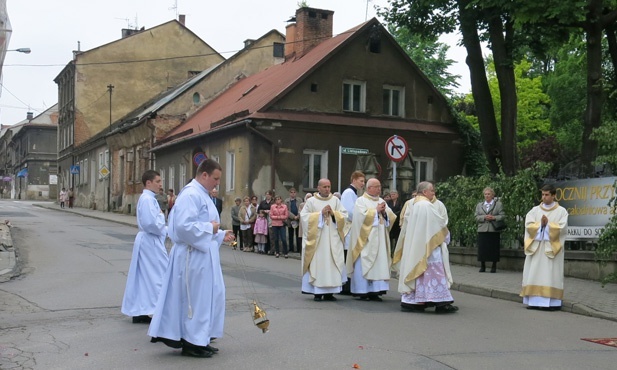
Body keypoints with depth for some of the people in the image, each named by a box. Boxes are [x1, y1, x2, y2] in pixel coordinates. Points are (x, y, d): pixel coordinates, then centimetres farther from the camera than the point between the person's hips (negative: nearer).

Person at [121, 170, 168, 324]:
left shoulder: (148, 198, 14)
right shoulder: (147, 199, -18)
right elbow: (151, 223, -26)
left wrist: (167, 230, 8)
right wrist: (162, 215, -9)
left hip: (147, 241, 10)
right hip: (150, 242, -10)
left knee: (144, 276, 13)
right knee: (159, 275, -3)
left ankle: (138, 312, 18)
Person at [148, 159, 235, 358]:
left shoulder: (202, 195, 15)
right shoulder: (191, 194, -18)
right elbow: (184, 226, -28)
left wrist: (221, 235, 9)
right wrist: (210, 228, -17)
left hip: (203, 254, 10)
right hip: (193, 255, -10)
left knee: (207, 296, 14)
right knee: (195, 298, -1)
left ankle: (198, 340, 22)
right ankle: (191, 342, 10)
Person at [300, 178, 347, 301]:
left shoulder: (335, 200, 10)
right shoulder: (311, 201, 3)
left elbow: (344, 215, 7)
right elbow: (304, 216, -6)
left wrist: (333, 213, -10)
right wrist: (321, 213, -10)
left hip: (333, 239, 2)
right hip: (316, 238, -2)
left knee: (332, 263, -2)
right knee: (317, 263, -4)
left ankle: (329, 292, 3)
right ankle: (317, 292, 2)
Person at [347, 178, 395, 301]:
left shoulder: (381, 201, 17)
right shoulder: (361, 201, 0)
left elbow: (392, 217, 12)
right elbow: (362, 215, -16)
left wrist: (384, 212, -7)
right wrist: (376, 210, -8)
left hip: (379, 239, 6)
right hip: (365, 239, -6)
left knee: (379, 263, 1)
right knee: (364, 264, -7)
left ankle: (374, 291, 3)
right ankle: (362, 291, -2)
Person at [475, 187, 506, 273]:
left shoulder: (498, 204, 9)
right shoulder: (479, 205, 17)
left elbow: (502, 216, 1)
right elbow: (476, 217, 7)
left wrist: (494, 218, -15)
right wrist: (484, 217, -10)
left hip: (494, 230, -2)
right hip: (482, 230, 2)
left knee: (494, 249, -2)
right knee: (482, 249, 0)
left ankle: (494, 266, 8)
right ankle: (482, 266, 10)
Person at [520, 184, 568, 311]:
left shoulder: (561, 211, 4)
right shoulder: (535, 210, 10)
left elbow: (562, 228, -7)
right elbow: (528, 225, -1)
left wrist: (548, 224, -14)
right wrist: (540, 224, -14)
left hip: (552, 248, -3)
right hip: (535, 247, 3)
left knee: (551, 274, -5)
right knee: (534, 274, -1)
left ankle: (551, 302, -5)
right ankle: (534, 301, 1)